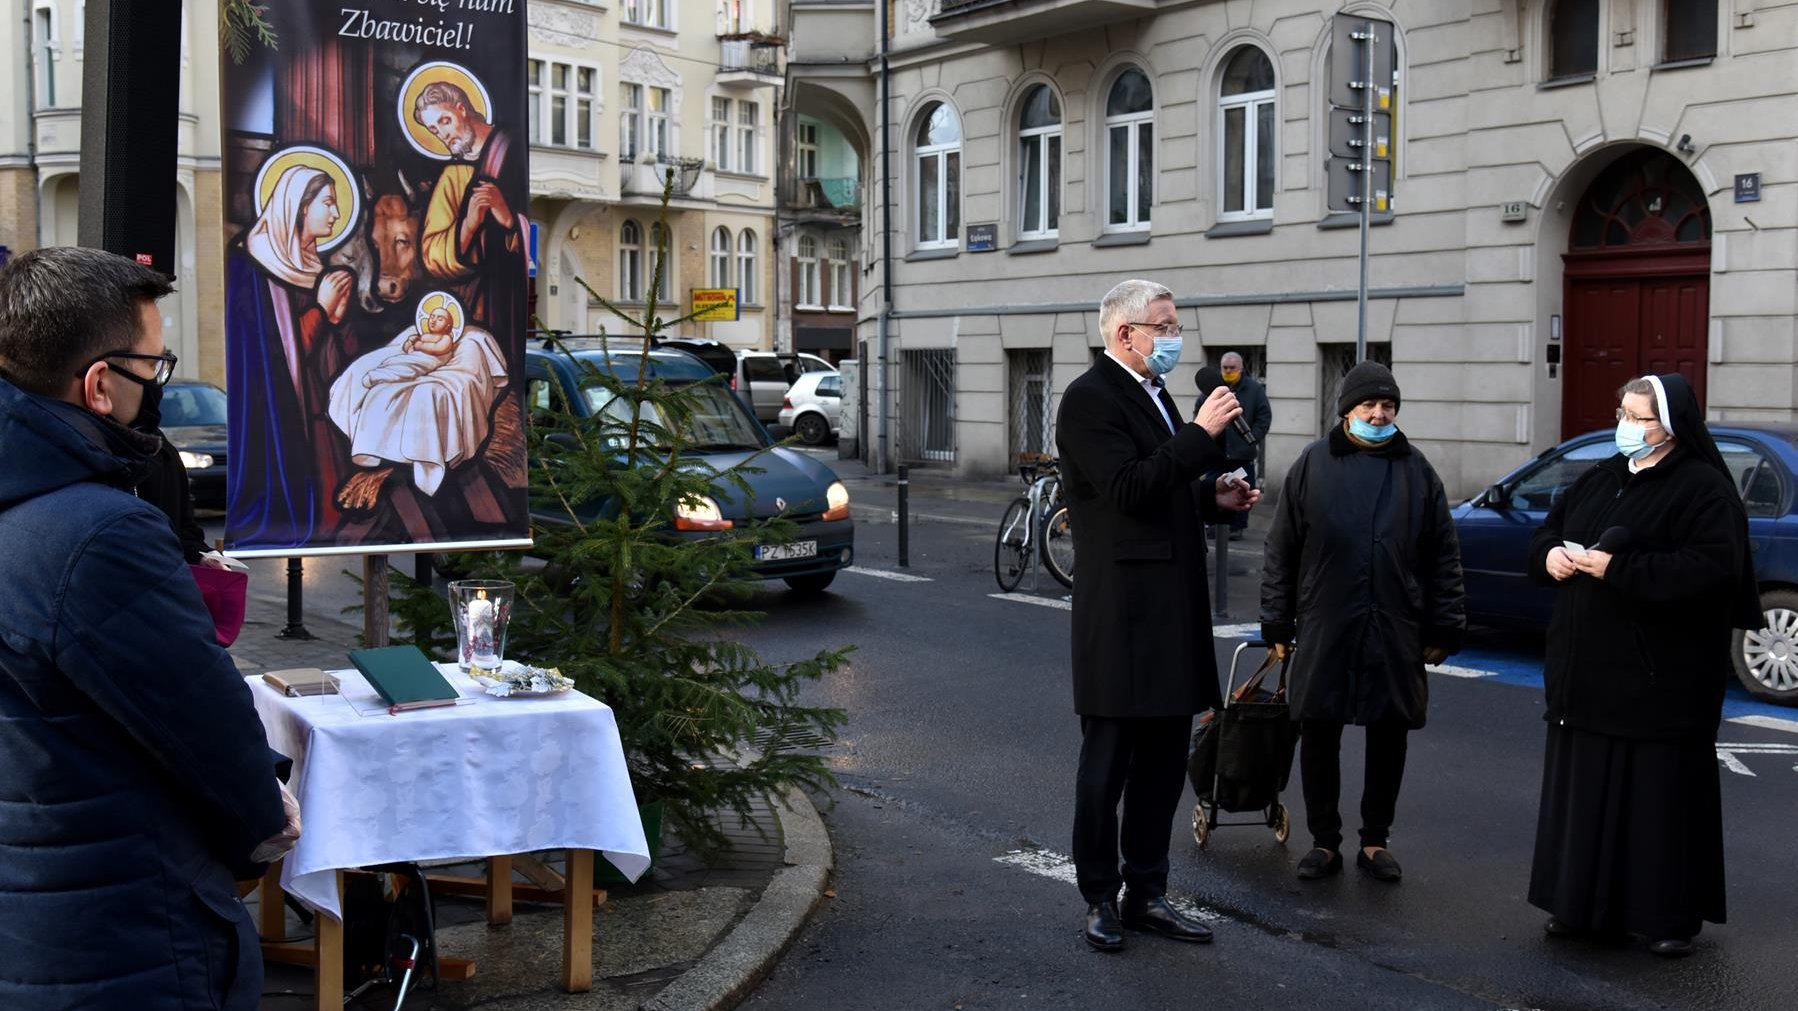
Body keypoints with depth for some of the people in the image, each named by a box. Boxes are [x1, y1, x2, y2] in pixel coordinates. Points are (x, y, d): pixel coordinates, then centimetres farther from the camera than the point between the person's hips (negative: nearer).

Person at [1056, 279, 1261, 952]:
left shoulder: (1154, 395, 17)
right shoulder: (1090, 399, -12)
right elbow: (1129, 489, -23)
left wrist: (1214, 499, 9)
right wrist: (1202, 434, -21)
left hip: (1171, 609, 9)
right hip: (1123, 613, -9)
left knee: (1163, 761, 14)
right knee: (1108, 763, 3)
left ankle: (1146, 893, 24)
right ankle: (1100, 898, 16)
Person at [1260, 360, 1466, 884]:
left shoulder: (1416, 471, 6)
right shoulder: (1312, 465, 2)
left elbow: (1443, 556, 8)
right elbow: (1281, 551, 4)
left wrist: (1444, 626, 4)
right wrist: (1278, 623, 2)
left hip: (1395, 633, 1)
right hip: (1325, 630, -1)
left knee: (1388, 738, 9)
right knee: (1318, 737, 5)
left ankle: (1375, 842, 23)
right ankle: (1324, 842, 19)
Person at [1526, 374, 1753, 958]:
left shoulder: (1703, 488, -9)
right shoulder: (1602, 478, 14)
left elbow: (1712, 569, -21)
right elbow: (1549, 532, 22)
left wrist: (1617, 568, -23)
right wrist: (1552, 554, -2)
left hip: (1660, 679, -7)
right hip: (1589, 673, 7)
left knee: (1659, 793, 0)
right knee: (1586, 790, 11)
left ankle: (1672, 916, 12)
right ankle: (1586, 904, 21)